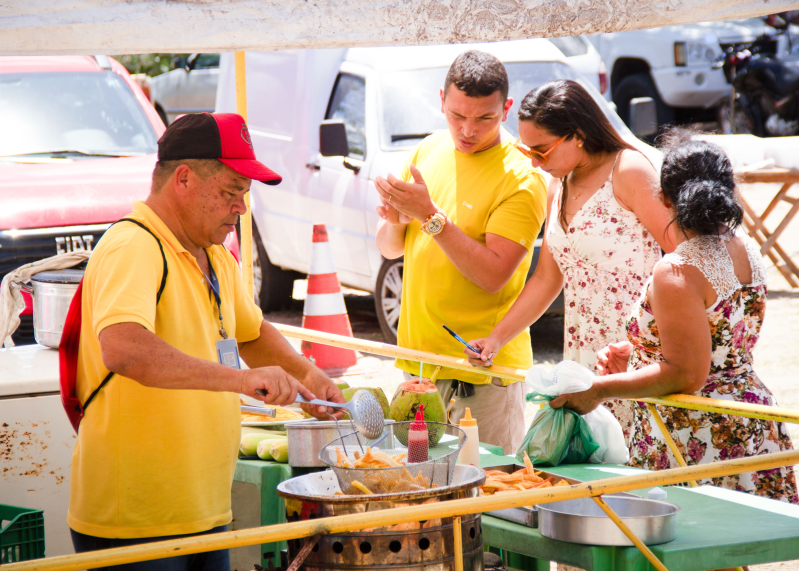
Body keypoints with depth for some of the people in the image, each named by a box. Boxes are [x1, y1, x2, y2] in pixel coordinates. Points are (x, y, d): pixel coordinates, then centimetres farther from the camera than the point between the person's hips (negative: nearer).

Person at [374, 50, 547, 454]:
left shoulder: (522, 179, -12)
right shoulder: (429, 151, 8)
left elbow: (493, 275, -21)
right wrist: (393, 221, -9)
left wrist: (431, 216, -24)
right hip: (416, 358, 6)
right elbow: (389, 249, 14)